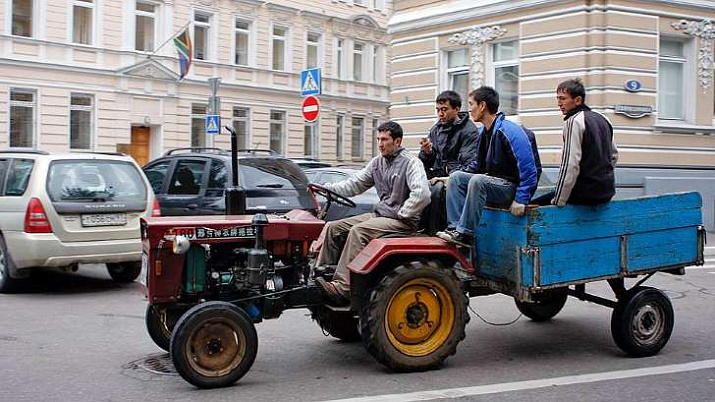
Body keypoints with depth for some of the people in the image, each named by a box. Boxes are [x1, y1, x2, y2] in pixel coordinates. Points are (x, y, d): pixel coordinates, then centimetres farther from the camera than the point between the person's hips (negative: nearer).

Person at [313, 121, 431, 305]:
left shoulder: (411, 163, -11)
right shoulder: (377, 162, 14)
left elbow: (422, 195, -24)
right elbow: (355, 184, 17)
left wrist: (401, 214, -17)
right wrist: (326, 188, 3)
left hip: (402, 220, -9)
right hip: (379, 214, 9)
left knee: (358, 231, -31)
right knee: (333, 228, -3)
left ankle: (341, 288, -36)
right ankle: (320, 275, -7)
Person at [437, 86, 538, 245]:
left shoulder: (509, 131, -18)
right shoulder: (484, 133, 11)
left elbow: (528, 168, -22)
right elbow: (478, 167, 22)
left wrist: (521, 200, -25)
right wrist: (448, 179, 15)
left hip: (512, 187, -9)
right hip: (493, 182, 9)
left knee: (477, 180, -31)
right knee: (456, 177, -4)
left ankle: (466, 233, -27)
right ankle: (455, 226, -15)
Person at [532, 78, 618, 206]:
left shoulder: (573, 122, -13)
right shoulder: (602, 118, 13)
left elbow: (570, 165, -20)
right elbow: (614, 154, 23)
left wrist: (558, 202, -16)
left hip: (587, 193, -9)